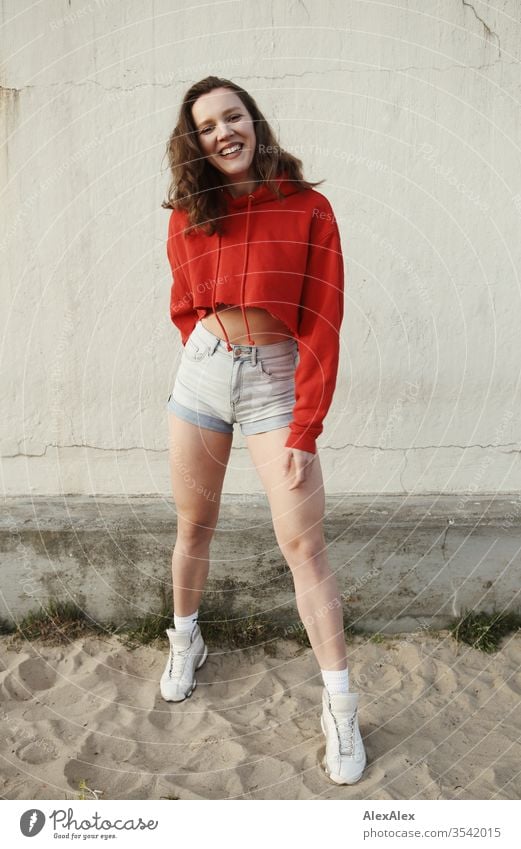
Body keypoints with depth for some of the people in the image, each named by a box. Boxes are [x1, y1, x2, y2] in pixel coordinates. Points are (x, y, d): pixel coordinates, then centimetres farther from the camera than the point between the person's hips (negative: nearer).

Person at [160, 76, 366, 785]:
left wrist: (305, 431, -13)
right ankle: (185, 639, 40)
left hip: (277, 381, -3)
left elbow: (322, 327, -9)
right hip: (201, 374, 3)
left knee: (304, 545, -5)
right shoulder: (188, 216, 3)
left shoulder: (308, 209, -6)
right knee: (194, 528, 14)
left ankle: (340, 706, 8)